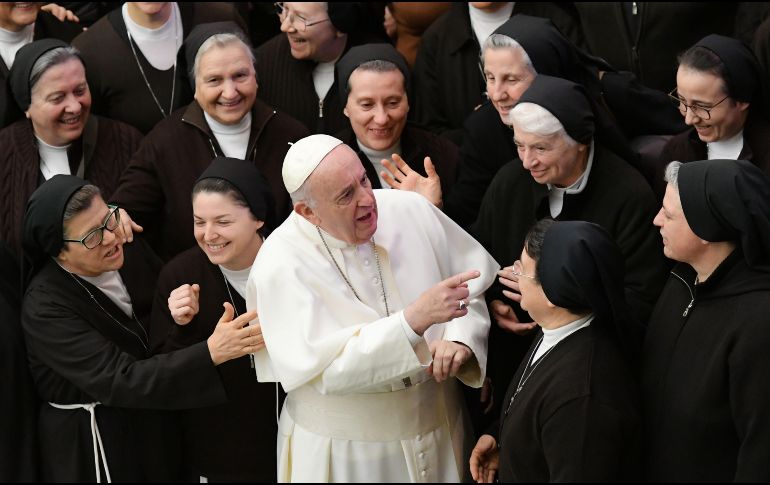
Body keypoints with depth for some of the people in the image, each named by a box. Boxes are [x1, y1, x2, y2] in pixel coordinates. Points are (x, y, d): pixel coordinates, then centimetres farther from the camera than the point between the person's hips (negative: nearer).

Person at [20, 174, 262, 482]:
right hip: (90, 442, -6)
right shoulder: (44, 307, -25)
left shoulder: (130, 248, -6)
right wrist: (211, 353, -40)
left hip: (152, 422, 6)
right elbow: (120, 381, -32)